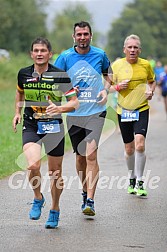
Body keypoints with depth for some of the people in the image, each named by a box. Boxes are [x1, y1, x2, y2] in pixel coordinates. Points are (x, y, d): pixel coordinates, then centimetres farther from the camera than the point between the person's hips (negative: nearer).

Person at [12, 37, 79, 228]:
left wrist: (59, 108, -25)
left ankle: (54, 210, 28)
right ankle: (38, 199, 6)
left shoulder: (60, 76, -9)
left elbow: (74, 102, -7)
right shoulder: (23, 74, 0)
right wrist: (17, 112, 17)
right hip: (30, 126, 1)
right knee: (33, 165, -22)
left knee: (55, 172, 7)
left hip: (54, 127, -1)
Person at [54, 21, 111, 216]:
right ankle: (85, 192, 32)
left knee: (91, 155, -15)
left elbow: (107, 74, 20)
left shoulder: (100, 54, 3)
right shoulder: (65, 57, 0)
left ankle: (90, 201, -18)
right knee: (80, 157, 11)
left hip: (95, 112, -1)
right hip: (74, 113, 2)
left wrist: (105, 90, 1)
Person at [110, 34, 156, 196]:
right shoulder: (117, 65, -1)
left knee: (140, 145, -18)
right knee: (129, 149, 8)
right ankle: (132, 178, 31)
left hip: (141, 109, -1)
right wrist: (118, 87, -14)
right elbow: (108, 87, 7)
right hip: (123, 110, 1)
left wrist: (150, 91, -3)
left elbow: (152, 81, 18)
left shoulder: (146, 65, 1)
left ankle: (140, 182, -7)